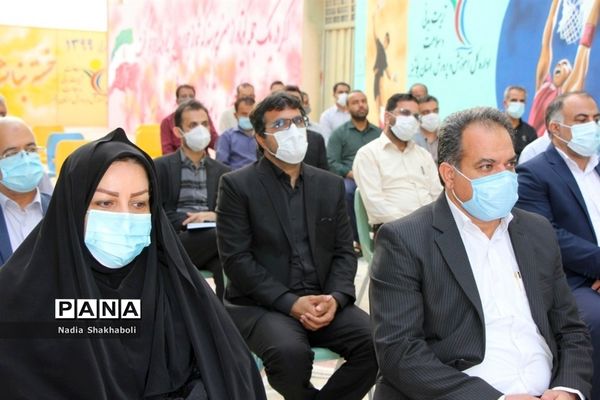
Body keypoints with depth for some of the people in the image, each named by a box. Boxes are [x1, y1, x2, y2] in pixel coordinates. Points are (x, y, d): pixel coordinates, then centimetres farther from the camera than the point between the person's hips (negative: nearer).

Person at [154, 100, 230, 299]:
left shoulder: (222, 171, 21)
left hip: (212, 241, 3)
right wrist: (187, 222, -15)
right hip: (173, 242, -2)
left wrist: (214, 216, -10)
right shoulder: (161, 166, 10)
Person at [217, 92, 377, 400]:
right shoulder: (237, 185, -2)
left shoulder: (330, 184, 13)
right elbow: (236, 259, -9)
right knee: (290, 352, -34)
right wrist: (291, 303, -18)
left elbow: (344, 252, 9)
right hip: (260, 305, -4)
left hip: (322, 300, 4)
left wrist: (334, 298, -11)